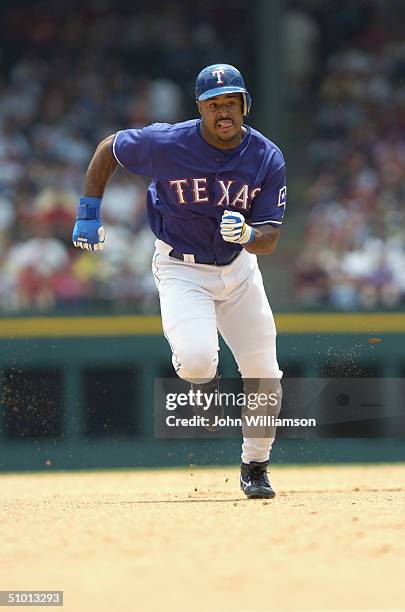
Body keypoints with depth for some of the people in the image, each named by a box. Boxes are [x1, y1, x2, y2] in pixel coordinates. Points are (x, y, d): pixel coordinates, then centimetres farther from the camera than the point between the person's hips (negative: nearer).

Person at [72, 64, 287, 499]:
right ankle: (201, 382, 12)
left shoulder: (268, 159, -14)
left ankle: (255, 467, 27)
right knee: (197, 359, -28)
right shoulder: (166, 144, -21)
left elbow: (270, 241, -12)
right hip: (181, 267, -3)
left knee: (265, 378, 2)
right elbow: (107, 149, -3)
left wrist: (248, 234, -35)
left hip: (239, 266, 3)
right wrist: (89, 214, -3)